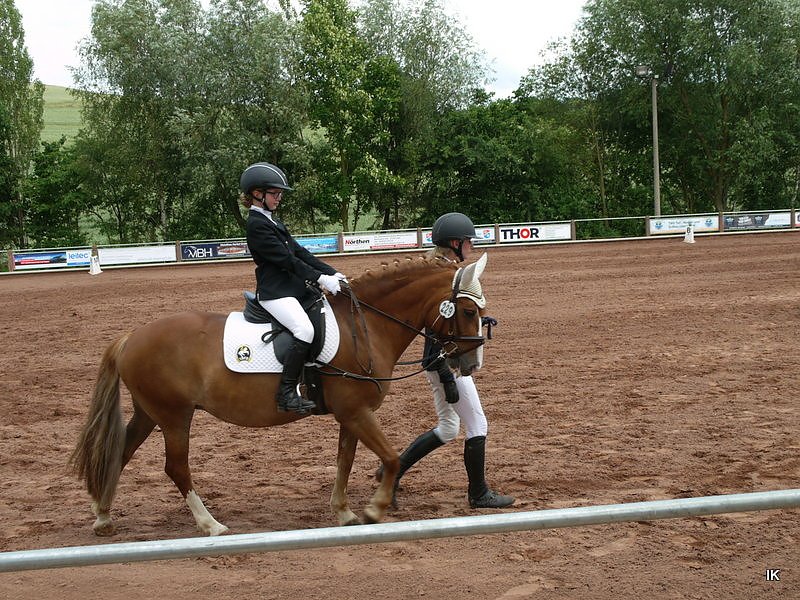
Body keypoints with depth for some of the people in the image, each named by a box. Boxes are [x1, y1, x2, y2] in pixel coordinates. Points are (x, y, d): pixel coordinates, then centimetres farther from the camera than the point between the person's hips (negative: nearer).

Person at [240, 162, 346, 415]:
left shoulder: (272, 221, 19)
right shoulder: (256, 225, -11)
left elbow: (299, 251, 14)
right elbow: (286, 258, -17)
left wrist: (331, 273, 4)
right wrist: (319, 278, -19)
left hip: (293, 287, 11)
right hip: (275, 292, -11)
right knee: (304, 329, -31)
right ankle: (286, 392, -28)